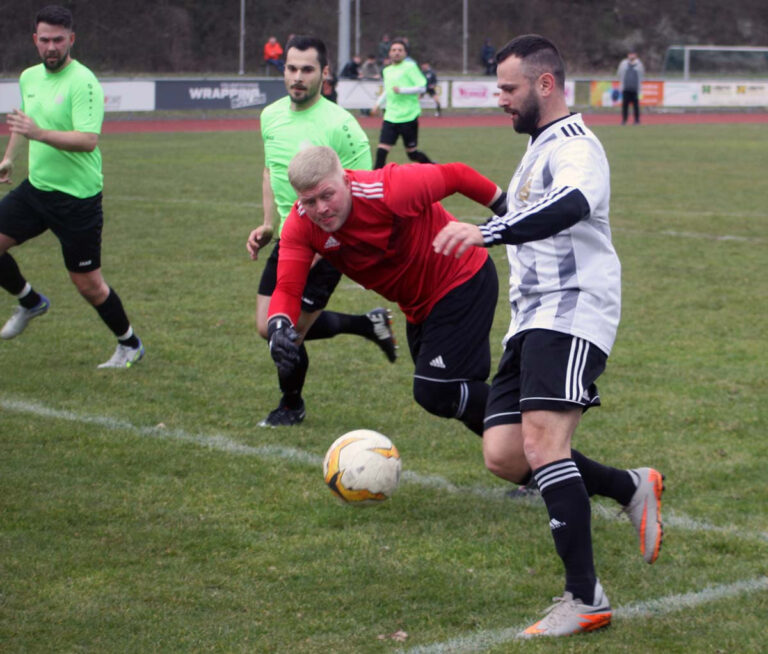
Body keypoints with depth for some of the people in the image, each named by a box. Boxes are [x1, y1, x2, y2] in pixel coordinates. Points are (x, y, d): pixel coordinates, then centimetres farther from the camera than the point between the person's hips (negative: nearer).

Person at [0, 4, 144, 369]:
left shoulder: (83, 82, -17)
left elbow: (89, 140, -28)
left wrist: (39, 133, -38)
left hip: (76, 197, -7)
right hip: (36, 187, 7)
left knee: (88, 284, -1)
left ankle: (129, 345, 20)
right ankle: (29, 302, 25)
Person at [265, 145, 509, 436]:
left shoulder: (388, 191, -32)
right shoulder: (299, 226, -17)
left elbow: (456, 175, -19)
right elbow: (288, 288, -21)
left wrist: (505, 207, -5)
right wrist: (279, 326, -44)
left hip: (464, 282, -7)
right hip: (418, 308, 7)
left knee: (435, 393, -16)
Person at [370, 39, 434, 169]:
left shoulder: (410, 67, -6)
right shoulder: (387, 70, 14)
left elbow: (422, 87, -12)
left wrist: (401, 90, -20)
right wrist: (378, 104, 22)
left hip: (408, 117, -5)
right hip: (390, 117, 5)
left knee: (412, 153, 4)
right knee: (382, 150, -9)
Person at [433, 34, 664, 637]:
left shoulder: (574, 147, -11)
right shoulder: (539, 148, 23)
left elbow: (570, 207, -34)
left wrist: (489, 232, -47)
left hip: (571, 316, -10)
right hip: (532, 321, 10)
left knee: (542, 444, -23)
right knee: (503, 456, -1)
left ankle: (586, 599, -19)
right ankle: (632, 487, 17)